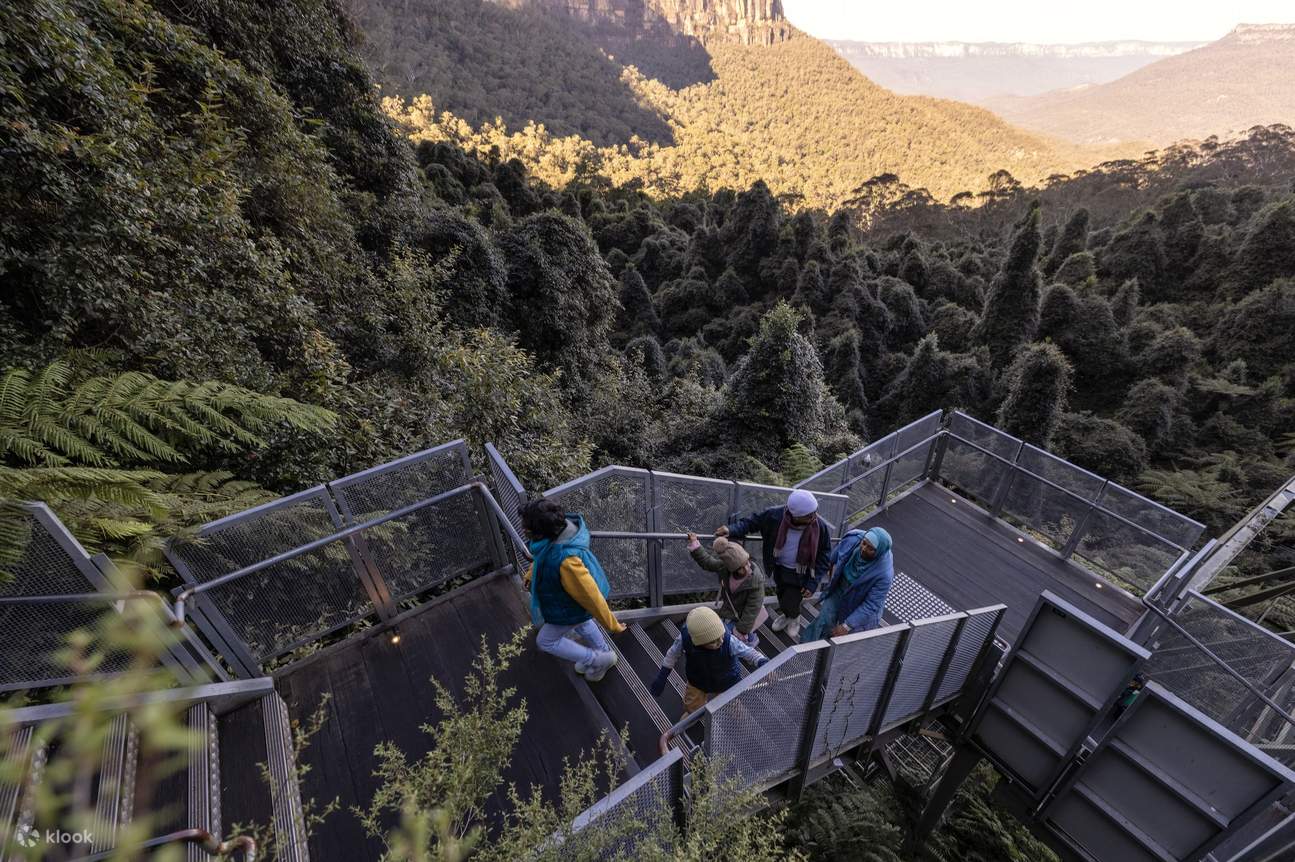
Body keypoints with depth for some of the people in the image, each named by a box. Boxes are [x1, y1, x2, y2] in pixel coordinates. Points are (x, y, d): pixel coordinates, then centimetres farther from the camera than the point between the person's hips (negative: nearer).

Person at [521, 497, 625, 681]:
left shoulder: (566, 559, -47)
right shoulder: (557, 529, -22)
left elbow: (591, 596, -35)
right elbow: (542, 554, 4)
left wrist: (612, 625, -21)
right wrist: (531, 574, 22)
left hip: (570, 608, -7)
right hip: (572, 593, 7)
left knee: (546, 641, 19)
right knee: (581, 623, 35)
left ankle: (599, 660, 28)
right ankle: (604, 652, 59)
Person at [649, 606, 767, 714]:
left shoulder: (729, 641, -40)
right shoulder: (685, 638, -36)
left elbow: (748, 652, -23)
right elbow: (673, 653, -15)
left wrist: (762, 662, -42)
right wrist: (661, 678, -7)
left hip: (726, 682, 0)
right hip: (697, 681, 1)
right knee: (692, 709, 23)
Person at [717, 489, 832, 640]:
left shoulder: (821, 527, -28)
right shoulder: (776, 515, -30)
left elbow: (824, 557, -15)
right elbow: (753, 520, -14)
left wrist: (812, 583, -17)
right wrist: (732, 529, -29)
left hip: (800, 574, -2)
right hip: (779, 567, 2)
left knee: (789, 605, 0)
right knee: (782, 594, 26)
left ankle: (794, 618, 38)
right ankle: (784, 614, 60)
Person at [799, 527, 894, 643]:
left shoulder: (884, 573, -38)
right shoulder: (854, 538, -29)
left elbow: (871, 605, -28)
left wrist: (847, 626, -26)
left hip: (859, 605, -3)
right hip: (838, 590, 3)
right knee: (824, 620, 12)